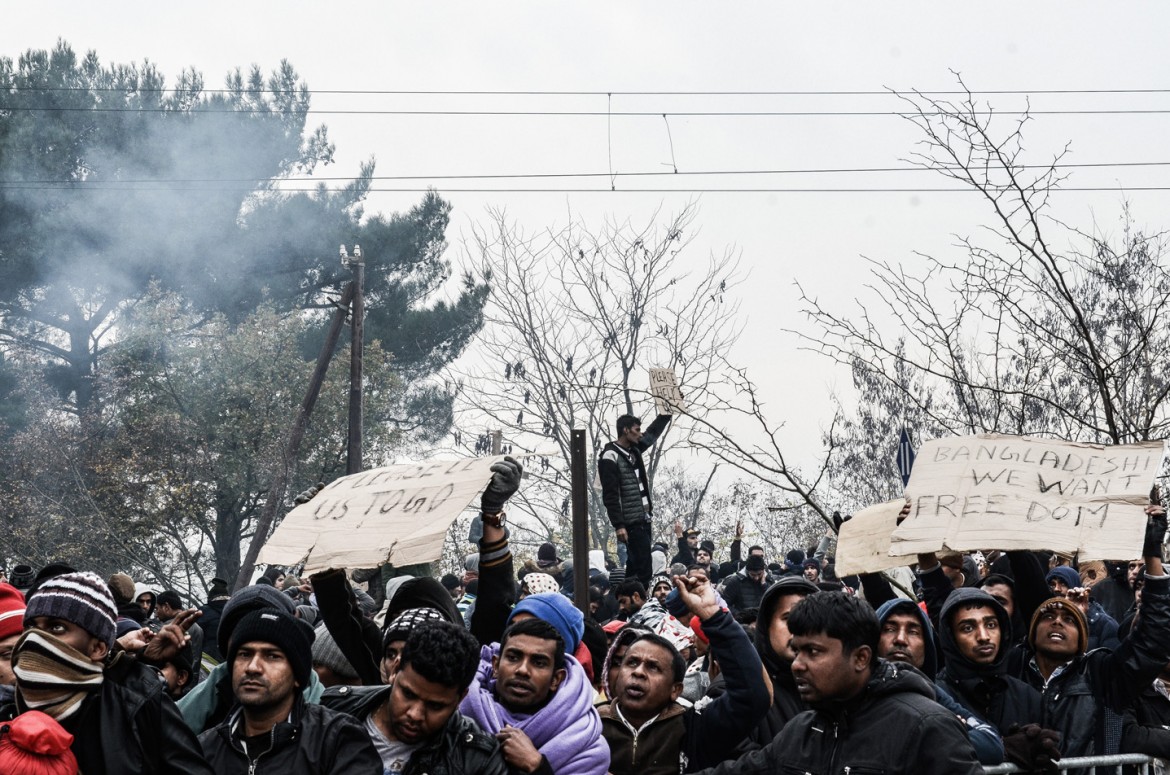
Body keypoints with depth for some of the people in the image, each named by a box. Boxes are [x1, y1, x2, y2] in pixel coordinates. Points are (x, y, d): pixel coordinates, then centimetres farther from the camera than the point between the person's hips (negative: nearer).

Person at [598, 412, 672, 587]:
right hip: (631, 523, -9)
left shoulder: (634, 450, 12)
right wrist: (619, 525, -22)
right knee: (643, 569, -13)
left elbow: (653, 433, 30)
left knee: (636, 566, 13)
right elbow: (610, 495, -18)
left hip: (643, 520, 9)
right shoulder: (610, 457, -14)